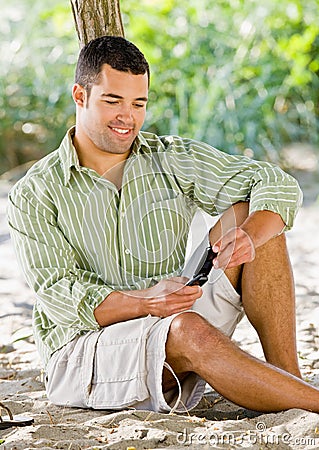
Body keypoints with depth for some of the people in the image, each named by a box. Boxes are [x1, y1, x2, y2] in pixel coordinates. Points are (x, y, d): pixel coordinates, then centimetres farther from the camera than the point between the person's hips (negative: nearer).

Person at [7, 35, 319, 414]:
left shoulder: (173, 161, 7)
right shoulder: (33, 196, -1)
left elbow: (279, 185, -3)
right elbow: (59, 297, -12)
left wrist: (250, 235, -27)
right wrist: (145, 302, -30)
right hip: (84, 352, -4)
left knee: (248, 214, -12)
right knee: (186, 330, -37)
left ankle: (287, 377, -20)